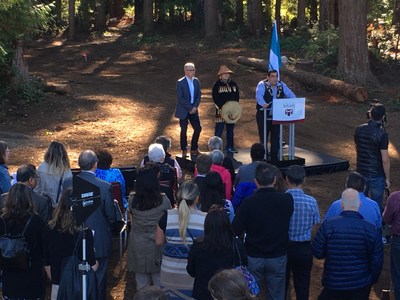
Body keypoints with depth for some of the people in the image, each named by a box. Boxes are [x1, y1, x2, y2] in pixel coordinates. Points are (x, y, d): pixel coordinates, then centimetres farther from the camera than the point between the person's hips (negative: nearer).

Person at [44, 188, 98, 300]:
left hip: (57, 286, 3)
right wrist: (96, 263, 9)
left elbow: (47, 265, 3)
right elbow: (92, 266, -12)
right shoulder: (85, 231, -17)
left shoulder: (50, 229, -6)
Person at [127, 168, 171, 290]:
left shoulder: (132, 200, -11)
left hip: (138, 248, 1)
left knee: (141, 281, 12)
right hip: (158, 247, -1)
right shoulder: (163, 200, -14)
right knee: (159, 283, 10)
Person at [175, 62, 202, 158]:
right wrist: (190, 108, -17)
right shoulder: (180, 82, -11)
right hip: (183, 110, -5)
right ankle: (184, 150, 14)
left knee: (198, 128, 4)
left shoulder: (196, 81, 5)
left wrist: (195, 107, -8)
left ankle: (194, 149, 20)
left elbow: (199, 95, 6)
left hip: (193, 109, 5)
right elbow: (180, 98, -15)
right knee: (184, 130, 2)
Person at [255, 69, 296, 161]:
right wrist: (263, 104, -43)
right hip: (264, 116, -4)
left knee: (276, 137, 6)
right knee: (263, 136, 4)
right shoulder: (262, 85, -8)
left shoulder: (281, 85, 7)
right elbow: (258, 95, -24)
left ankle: (274, 156, 15)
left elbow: (290, 94, 3)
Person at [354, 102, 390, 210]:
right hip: (377, 175, -5)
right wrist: (387, 178, -7)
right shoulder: (382, 134, -20)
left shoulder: (359, 129, -4)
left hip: (361, 173, 5)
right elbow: (385, 160, -17)